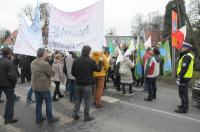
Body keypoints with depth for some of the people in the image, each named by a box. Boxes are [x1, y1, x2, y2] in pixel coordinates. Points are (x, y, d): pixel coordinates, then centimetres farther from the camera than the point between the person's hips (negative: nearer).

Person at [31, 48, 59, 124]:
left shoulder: (33, 63, 2)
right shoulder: (45, 64, -23)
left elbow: (32, 72, 12)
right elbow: (52, 74, -17)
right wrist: (50, 68, 2)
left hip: (35, 86, 7)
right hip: (44, 87, -7)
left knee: (38, 102, 16)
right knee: (48, 102, 9)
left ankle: (38, 118, 26)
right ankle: (50, 118, 21)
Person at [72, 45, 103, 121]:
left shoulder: (76, 61, -3)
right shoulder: (91, 61, -15)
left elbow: (73, 72, 4)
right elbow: (98, 69, -1)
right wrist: (100, 61, 13)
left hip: (78, 84, 4)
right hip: (87, 84, -4)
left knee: (78, 99, 17)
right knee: (87, 101, 8)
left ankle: (75, 114, 23)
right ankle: (87, 116, 18)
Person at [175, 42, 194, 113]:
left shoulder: (187, 56, -18)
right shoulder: (188, 55, 17)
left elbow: (184, 68, -25)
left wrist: (179, 77, -24)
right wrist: (180, 76, 19)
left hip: (184, 78, -11)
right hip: (185, 77, 11)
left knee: (183, 93, -5)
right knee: (184, 92, 20)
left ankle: (184, 108, 2)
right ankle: (184, 105, 33)